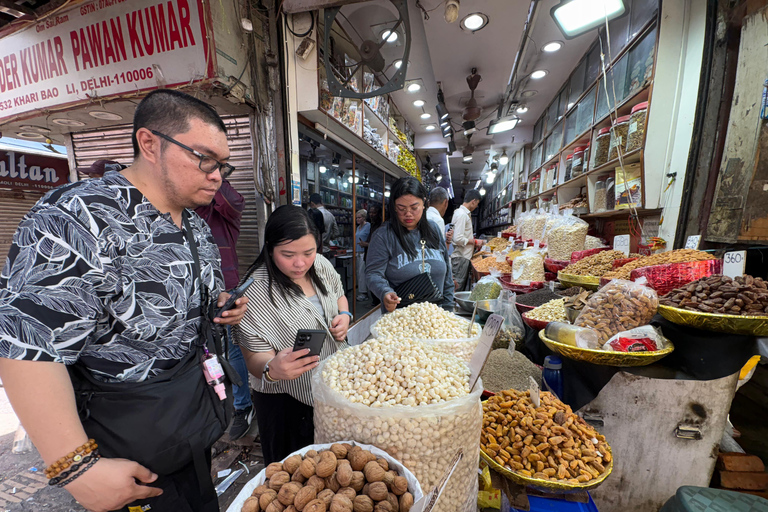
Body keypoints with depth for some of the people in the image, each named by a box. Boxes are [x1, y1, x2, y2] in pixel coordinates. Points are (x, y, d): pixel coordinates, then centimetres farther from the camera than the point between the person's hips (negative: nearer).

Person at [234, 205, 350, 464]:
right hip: (287, 401, -5)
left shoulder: (321, 264, -8)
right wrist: (273, 369, -43)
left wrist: (344, 316, -9)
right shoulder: (255, 292, -25)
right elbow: (255, 358, -22)